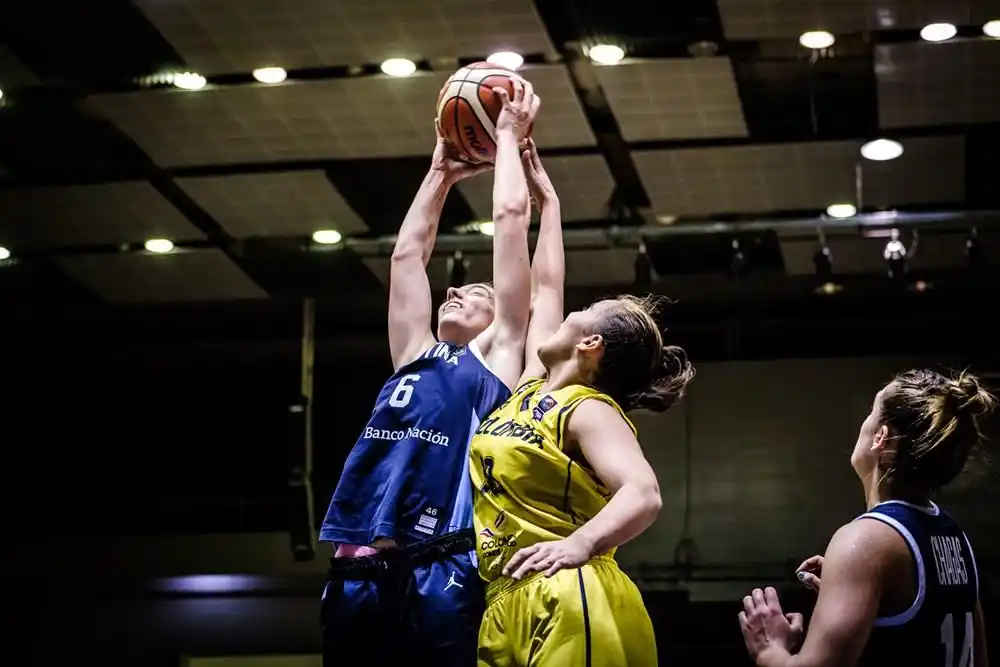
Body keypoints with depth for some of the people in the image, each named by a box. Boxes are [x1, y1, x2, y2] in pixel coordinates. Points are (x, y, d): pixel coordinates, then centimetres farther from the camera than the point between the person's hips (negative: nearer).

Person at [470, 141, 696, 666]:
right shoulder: (533, 388, 18)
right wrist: (546, 198, 39)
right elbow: (545, 286, 32)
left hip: (566, 610, -8)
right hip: (507, 608, 8)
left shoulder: (590, 409, -5)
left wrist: (579, 544, -38)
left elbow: (643, 495, -22)